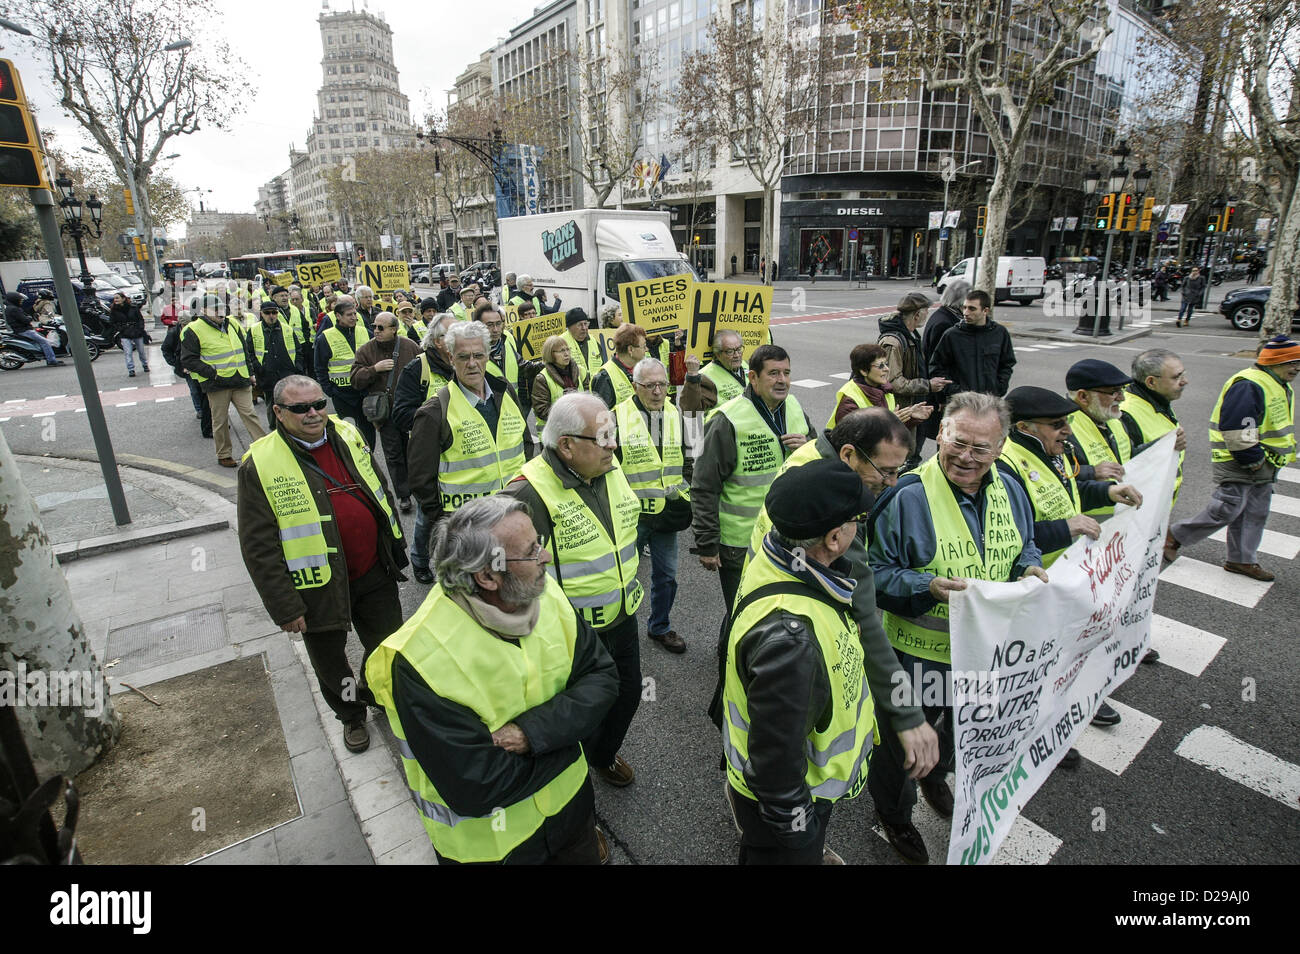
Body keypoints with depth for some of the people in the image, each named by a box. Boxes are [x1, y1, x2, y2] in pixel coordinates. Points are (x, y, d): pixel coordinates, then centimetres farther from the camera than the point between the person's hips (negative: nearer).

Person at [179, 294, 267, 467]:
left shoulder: (232, 324, 12)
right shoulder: (194, 330, -6)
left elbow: (244, 350, 21)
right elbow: (187, 360, -7)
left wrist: (249, 372, 15)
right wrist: (211, 373, -16)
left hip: (240, 381, 4)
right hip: (217, 384, -4)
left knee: (249, 414, 2)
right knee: (220, 420, 6)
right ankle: (223, 455, 18)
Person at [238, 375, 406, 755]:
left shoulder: (347, 435, 0)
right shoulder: (260, 465, -15)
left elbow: (379, 490, 13)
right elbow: (259, 548, -13)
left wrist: (395, 545, 16)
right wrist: (284, 607, -13)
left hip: (375, 574, 4)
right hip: (318, 588, -3)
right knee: (331, 664, 18)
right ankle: (351, 715, 46)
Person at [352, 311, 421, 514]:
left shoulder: (411, 347, 0)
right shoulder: (366, 350, 1)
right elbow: (355, 381, -3)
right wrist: (374, 369, -18)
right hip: (386, 412, 0)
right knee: (393, 455, 4)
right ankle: (403, 495, 14)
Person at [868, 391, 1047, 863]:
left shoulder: (1009, 491, -3)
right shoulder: (907, 496, -25)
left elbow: (1025, 547, 13)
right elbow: (876, 572, -21)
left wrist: (1029, 569, -9)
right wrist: (927, 588, -36)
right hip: (919, 651, -6)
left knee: (962, 726, 31)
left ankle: (935, 776, 63)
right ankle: (894, 815, 42)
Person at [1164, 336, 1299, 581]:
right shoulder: (1249, 386, -21)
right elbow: (1237, 431, -26)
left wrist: (1263, 461, 18)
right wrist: (1253, 460, -19)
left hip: (1262, 466, 10)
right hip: (1237, 466, -10)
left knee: (1255, 513, 13)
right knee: (1225, 511, -9)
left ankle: (1242, 560, 23)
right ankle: (1174, 536, 6)